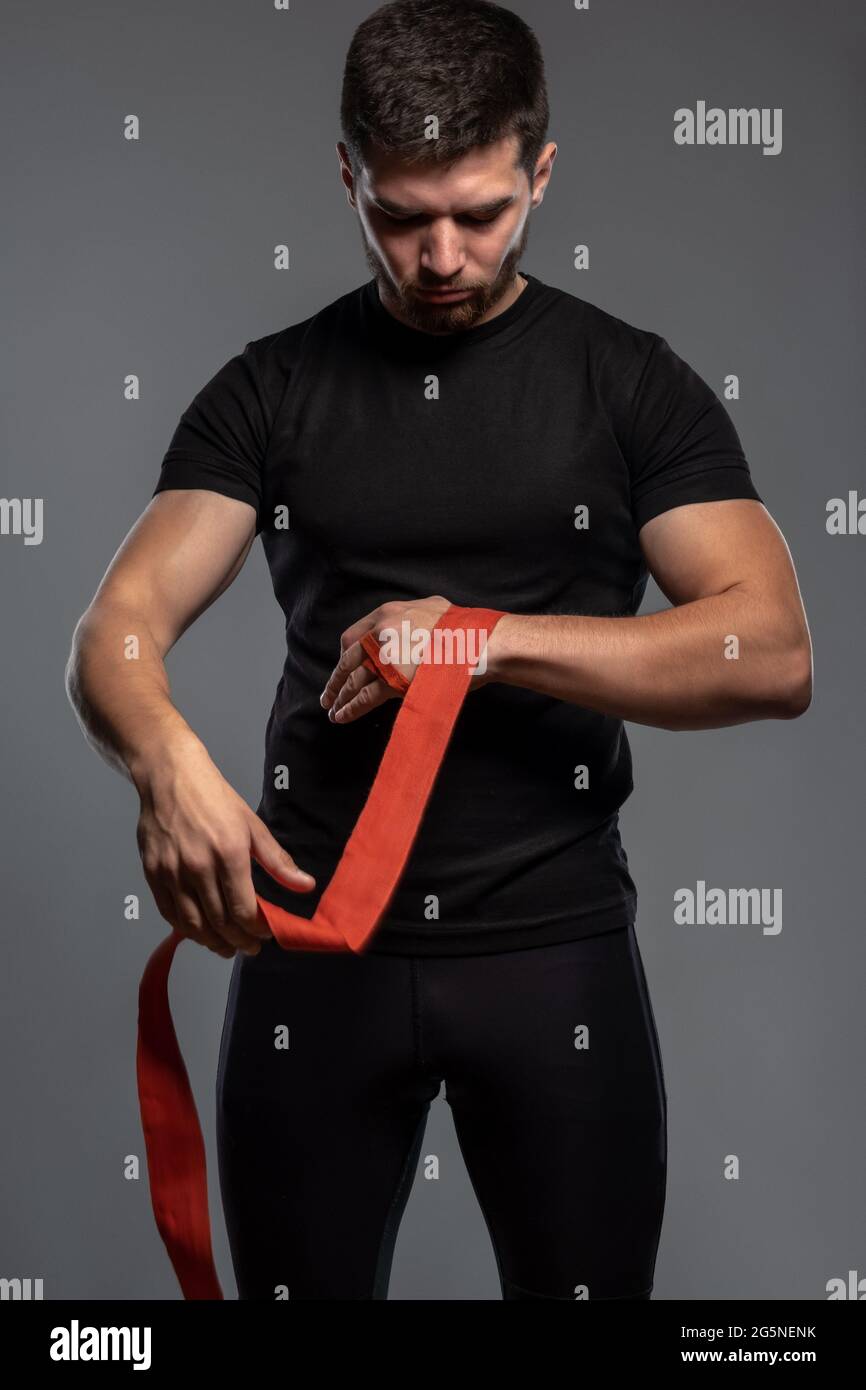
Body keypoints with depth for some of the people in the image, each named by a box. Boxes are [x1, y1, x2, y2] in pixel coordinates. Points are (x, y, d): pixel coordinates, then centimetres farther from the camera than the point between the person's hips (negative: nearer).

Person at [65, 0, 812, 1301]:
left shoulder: (633, 385, 2)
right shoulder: (270, 390, 5)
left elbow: (772, 654, -9)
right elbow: (119, 629, -6)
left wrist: (493, 637, -19)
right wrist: (170, 761, -29)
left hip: (555, 947, -1)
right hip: (315, 941, 1)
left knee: (585, 1280, 9)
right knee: (300, 1283, 12)